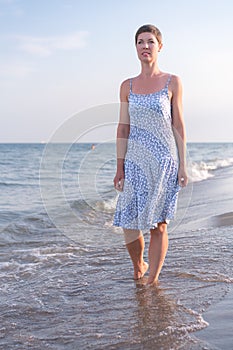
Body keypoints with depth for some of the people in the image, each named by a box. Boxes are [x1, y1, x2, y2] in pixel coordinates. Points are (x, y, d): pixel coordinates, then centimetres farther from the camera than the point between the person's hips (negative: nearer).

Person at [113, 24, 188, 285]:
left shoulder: (172, 82, 1)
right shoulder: (127, 86, 8)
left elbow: (178, 126, 0)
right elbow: (123, 128, 7)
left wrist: (182, 166, -3)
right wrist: (120, 167, 2)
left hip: (164, 161, -2)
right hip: (135, 162, 2)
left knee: (159, 224, 2)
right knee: (128, 223, 0)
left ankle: (152, 280, 15)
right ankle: (138, 267, 28)